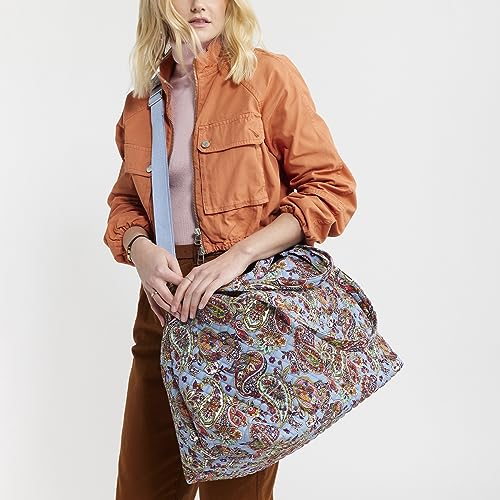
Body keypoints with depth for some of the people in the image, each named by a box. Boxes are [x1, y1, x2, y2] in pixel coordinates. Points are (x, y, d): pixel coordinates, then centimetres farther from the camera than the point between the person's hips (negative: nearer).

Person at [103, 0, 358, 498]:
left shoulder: (268, 75, -3)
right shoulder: (140, 102, 11)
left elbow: (332, 187, -6)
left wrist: (239, 255, -18)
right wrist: (139, 247, -3)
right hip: (166, 302, 4)